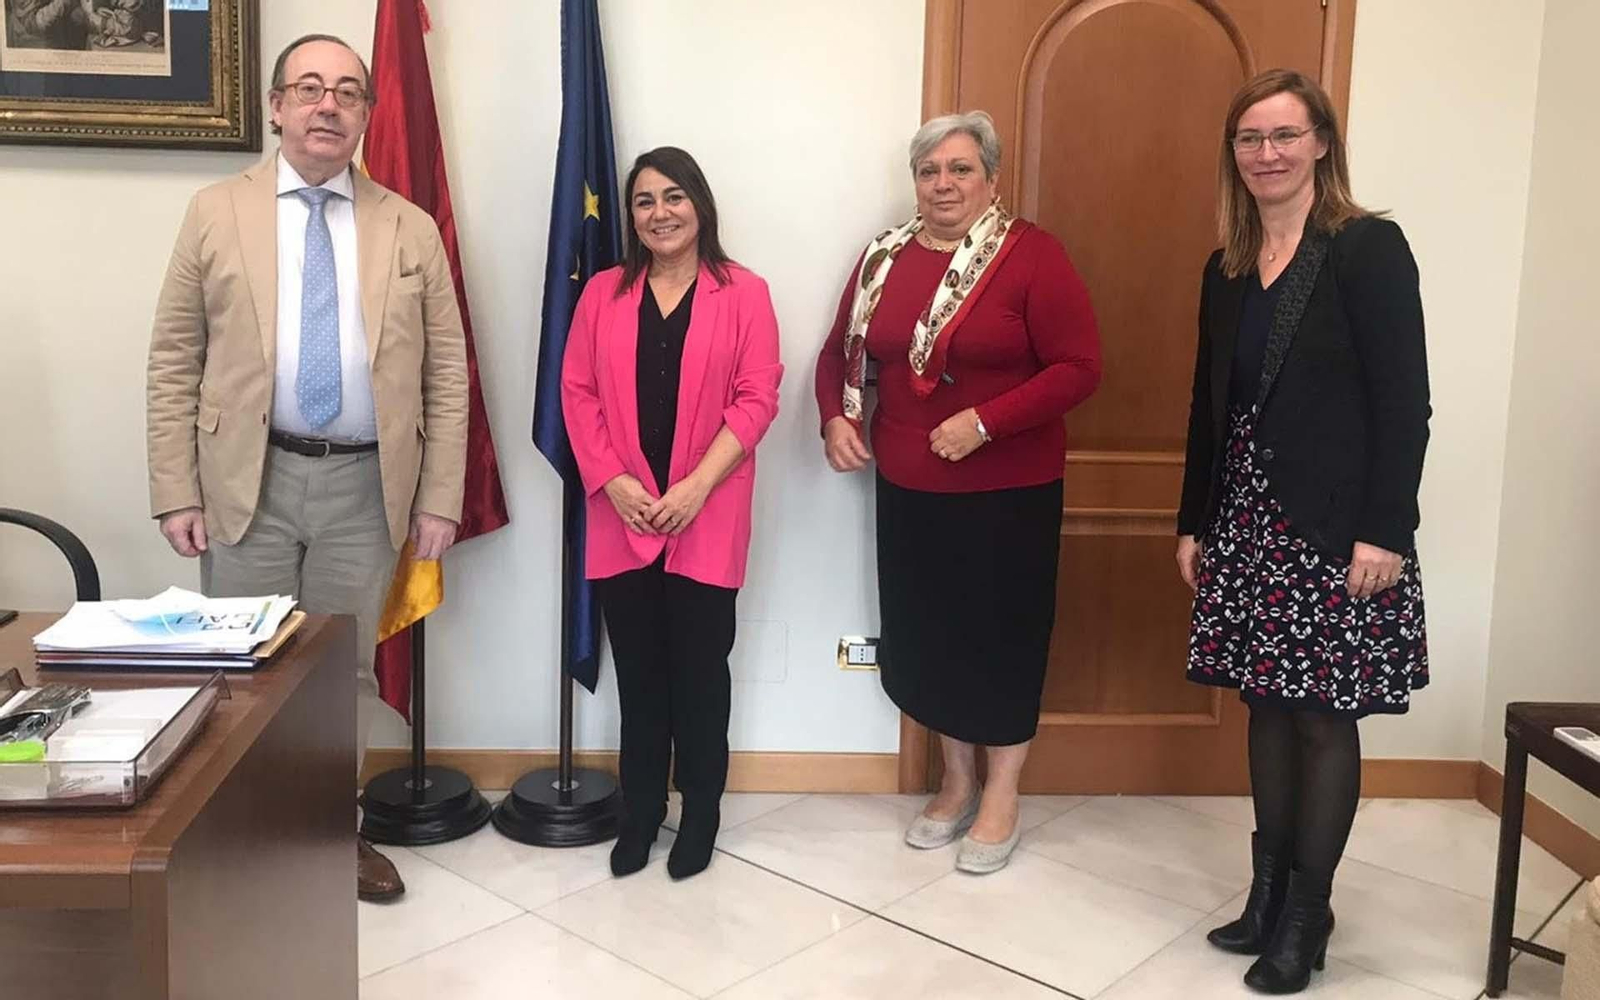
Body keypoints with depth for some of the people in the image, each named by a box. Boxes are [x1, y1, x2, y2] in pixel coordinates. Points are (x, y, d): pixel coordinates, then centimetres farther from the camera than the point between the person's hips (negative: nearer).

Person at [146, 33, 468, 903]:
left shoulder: (412, 229, 4)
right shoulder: (216, 213, 2)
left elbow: (446, 374, 3)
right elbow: (173, 363, 1)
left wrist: (439, 496, -2)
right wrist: (176, 491, -5)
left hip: (365, 486, 1)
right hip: (249, 481, 0)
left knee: (348, 669, 12)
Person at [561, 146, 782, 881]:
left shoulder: (744, 294, 0)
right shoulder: (603, 293, 8)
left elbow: (757, 397, -6)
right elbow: (577, 392, 4)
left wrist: (697, 486, -14)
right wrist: (612, 481, -9)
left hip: (706, 519, -2)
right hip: (621, 516, 2)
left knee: (699, 669, 6)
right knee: (638, 670, 10)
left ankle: (700, 812, 22)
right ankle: (639, 812, 24)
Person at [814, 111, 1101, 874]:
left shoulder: (1031, 255, -11)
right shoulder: (884, 257, 6)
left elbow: (1079, 367, -15)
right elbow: (840, 351, 14)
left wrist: (985, 422, -22)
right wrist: (835, 419, -4)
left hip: (1007, 490, -5)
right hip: (908, 488, 5)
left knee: (1003, 634, 6)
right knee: (924, 633, 12)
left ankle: (1000, 799, 24)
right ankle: (956, 781, 32)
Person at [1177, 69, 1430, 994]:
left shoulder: (1370, 248, -7)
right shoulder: (1228, 268, 11)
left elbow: (1404, 402, -12)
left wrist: (1385, 531, -17)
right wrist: (1195, 522, 12)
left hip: (1335, 529, -6)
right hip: (1248, 524, 6)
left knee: (1326, 715, 2)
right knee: (1269, 705, 12)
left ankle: (1308, 912, 15)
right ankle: (1269, 891, 24)